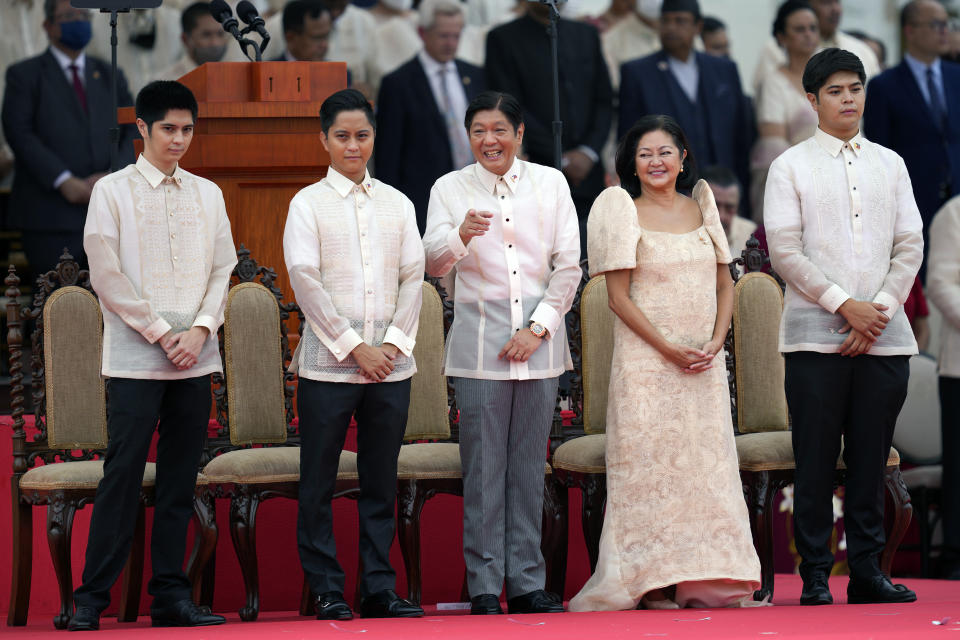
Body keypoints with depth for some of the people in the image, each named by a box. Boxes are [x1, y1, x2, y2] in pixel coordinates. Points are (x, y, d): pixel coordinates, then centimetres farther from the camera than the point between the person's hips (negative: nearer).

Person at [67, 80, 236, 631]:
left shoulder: (207, 194, 13)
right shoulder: (113, 192, 1)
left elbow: (222, 270, 10)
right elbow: (107, 275, -5)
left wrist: (200, 329, -6)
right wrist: (161, 333, -9)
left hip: (195, 357, 4)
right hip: (135, 358, -4)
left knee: (181, 479, 4)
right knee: (123, 476, -7)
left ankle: (171, 595, 8)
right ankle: (93, 596, -4)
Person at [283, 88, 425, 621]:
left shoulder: (397, 204, 12)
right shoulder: (308, 204, 2)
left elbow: (413, 277, 9)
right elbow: (305, 280, -6)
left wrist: (395, 343, -5)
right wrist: (354, 347, -11)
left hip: (390, 365, 3)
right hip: (328, 364, -3)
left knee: (381, 482, 6)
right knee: (318, 482, 0)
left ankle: (379, 588, 12)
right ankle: (326, 590, 6)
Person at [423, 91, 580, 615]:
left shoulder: (550, 184, 9)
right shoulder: (450, 189, 5)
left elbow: (569, 265, 7)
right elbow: (432, 262, -7)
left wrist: (540, 327, -4)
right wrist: (460, 237, -28)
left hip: (539, 341, 2)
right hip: (480, 341, -2)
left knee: (529, 466, 4)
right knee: (483, 467, -4)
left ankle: (526, 582, 8)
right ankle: (484, 586, -1)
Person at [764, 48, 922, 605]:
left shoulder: (890, 164, 14)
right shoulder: (791, 166, 5)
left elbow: (911, 246, 9)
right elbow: (785, 251, -3)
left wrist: (880, 311, -4)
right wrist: (845, 305, -10)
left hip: (884, 335, 3)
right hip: (816, 335, -3)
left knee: (871, 459, 3)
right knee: (816, 461, -3)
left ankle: (867, 571, 8)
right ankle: (815, 576, 0)